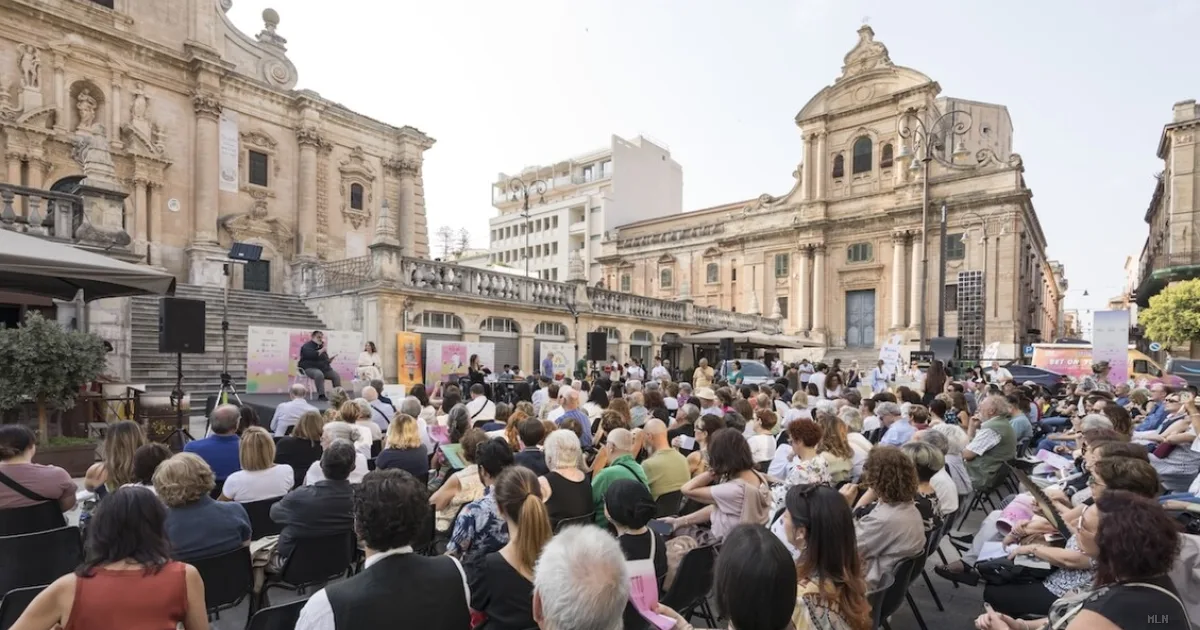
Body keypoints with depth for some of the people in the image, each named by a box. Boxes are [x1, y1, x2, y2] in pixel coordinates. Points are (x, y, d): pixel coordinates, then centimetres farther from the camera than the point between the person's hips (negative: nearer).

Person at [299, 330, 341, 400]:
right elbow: (312, 355, -26)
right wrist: (323, 349, -20)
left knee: (336, 375, -9)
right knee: (319, 374, -39)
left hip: (323, 368, 7)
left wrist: (329, 359, -1)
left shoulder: (321, 346, 19)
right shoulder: (307, 346, -4)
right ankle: (321, 395, -36)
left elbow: (325, 360, 22)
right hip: (309, 368, -7)